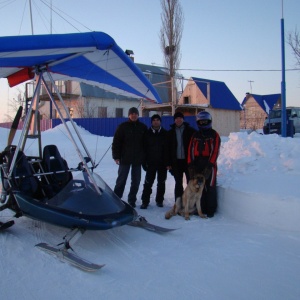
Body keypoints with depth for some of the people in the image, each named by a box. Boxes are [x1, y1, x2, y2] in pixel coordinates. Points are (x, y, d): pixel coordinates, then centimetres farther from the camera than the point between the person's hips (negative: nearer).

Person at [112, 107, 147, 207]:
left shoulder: (143, 127, 6)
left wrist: (145, 157, 5)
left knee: (136, 181, 7)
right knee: (121, 180, 3)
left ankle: (132, 200, 17)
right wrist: (116, 156, -8)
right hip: (125, 158, -2)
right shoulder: (123, 126, 0)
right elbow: (116, 142, -2)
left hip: (138, 159, 2)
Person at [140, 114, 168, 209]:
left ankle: (159, 200, 21)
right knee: (148, 182, -1)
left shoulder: (165, 133, 2)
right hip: (151, 162, -1)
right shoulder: (147, 133, 2)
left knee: (161, 182, 9)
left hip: (162, 163, 1)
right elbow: (144, 148, 1)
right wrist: (144, 162, -4)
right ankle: (145, 201, 5)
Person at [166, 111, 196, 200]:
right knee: (178, 183, 8)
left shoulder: (191, 131, 1)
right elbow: (168, 148, 7)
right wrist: (168, 163, 1)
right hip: (176, 161, 2)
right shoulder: (171, 132, 9)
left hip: (188, 161, -2)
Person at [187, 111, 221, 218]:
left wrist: (209, 165, -15)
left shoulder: (214, 135, 3)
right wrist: (190, 165, -2)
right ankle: (201, 209, 15)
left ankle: (211, 210, 4)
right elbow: (190, 150, 9)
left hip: (209, 165, -4)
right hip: (197, 165, 4)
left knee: (210, 188, -4)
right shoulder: (195, 136, 15)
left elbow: (215, 151, -6)